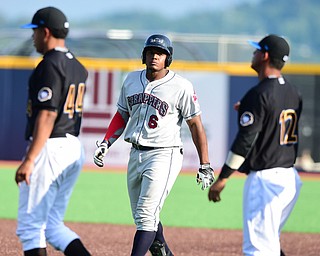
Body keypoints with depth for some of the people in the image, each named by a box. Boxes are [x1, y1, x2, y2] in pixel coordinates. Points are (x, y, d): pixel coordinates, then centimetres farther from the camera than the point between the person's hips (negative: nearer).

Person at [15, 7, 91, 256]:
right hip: (74, 149, 9)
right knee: (52, 225, 13)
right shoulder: (77, 67, 14)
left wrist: (29, 160, -24)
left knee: (30, 226, -3)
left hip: (49, 149, -9)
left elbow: (47, 115, -21)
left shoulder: (50, 65, -14)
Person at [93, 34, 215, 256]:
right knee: (143, 218, 13)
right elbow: (122, 115, 19)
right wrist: (106, 143, 7)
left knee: (146, 217, -15)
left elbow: (195, 124, -6)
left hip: (164, 156, -7)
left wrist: (205, 164, -8)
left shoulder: (181, 87, -9)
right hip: (136, 154, 7)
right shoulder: (132, 80, 8)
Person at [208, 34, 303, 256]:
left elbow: (246, 140, -18)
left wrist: (222, 178, -15)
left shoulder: (259, 94, -15)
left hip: (265, 179, -9)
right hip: (290, 178, 9)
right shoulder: (294, 93, 11)